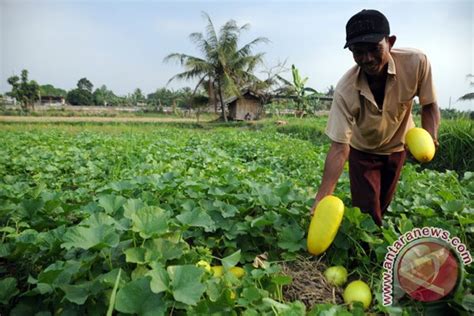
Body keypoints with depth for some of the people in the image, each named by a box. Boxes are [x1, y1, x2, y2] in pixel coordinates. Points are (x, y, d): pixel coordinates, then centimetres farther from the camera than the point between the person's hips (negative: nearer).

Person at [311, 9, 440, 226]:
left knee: (382, 204, 18)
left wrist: (429, 137, -33)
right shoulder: (345, 90, -35)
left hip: (397, 146, 3)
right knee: (366, 210, -5)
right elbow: (339, 147, -34)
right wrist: (322, 197, -42)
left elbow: (429, 104, -12)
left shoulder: (416, 62, -29)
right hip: (362, 151, -2)